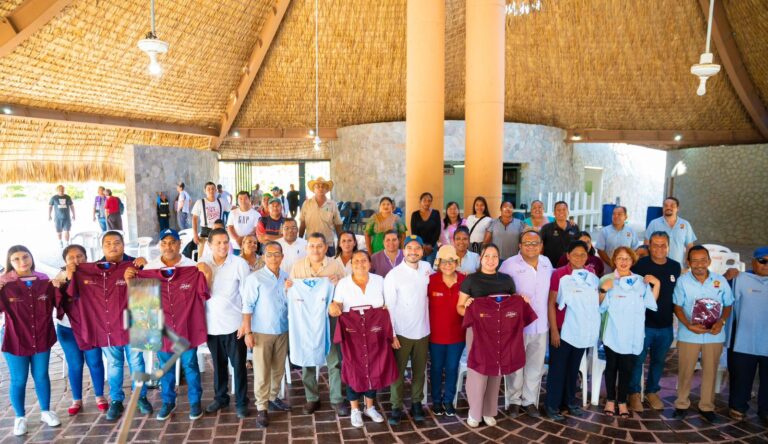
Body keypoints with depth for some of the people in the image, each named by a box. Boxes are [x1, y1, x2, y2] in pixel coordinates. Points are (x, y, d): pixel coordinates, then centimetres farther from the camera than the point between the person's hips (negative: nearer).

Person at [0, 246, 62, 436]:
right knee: (18, 380, 9)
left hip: (42, 340, 2)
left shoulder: (45, 281, -3)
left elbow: (61, 304, 0)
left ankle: (46, 411, 31)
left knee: (41, 376, 15)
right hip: (15, 342, -2)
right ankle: (20, 418, 27)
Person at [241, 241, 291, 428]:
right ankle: (261, 408, 15)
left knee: (279, 369, 15)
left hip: (283, 331, 5)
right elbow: (247, 307, -11)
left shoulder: (287, 278, 3)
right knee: (262, 371, 3)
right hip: (262, 332, -5)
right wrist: (248, 332, -12)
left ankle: (273, 399, 33)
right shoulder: (254, 278, -11)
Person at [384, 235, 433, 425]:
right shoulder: (393, 275, -13)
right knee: (398, 371, 8)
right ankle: (396, 406, 22)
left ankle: (416, 403, 30)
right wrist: (391, 334, -13)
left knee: (419, 371, 15)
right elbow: (389, 307, -12)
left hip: (423, 330, 4)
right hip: (401, 332, -4)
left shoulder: (427, 267, 1)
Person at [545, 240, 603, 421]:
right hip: (563, 330, -5)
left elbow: (597, 301, 14)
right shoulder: (559, 274, -12)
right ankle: (552, 405, 14)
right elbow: (551, 304, -12)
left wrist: (606, 290, -2)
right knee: (558, 368, 3)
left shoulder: (592, 276, 5)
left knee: (573, 367, 17)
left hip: (582, 330, 5)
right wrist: (554, 330, -14)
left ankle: (569, 401, 30)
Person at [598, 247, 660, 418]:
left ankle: (622, 401, 21)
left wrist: (657, 284, -4)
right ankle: (610, 400, 22)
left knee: (627, 368, 7)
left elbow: (651, 304, 3)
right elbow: (600, 308, -5)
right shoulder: (607, 280, -3)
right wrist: (603, 290, -20)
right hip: (613, 334, -2)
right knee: (611, 366, 9)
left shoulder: (641, 281, 7)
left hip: (633, 335, 2)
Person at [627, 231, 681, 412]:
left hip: (666, 326, 4)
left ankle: (652, 392, 33)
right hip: (643, 324, -4)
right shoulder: (640, 265, -10)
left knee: (658, 360, 16)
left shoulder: (675, 267, 3)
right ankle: (634, 393, 19)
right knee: (638, 359, 4)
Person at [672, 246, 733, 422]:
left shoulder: (721, 281, -1)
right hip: (688, 335, -2)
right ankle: (682, 405, 22)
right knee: (685, 371, 6)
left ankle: (707, 406, 27)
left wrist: (721, 321, -12)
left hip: (714, 335, 2)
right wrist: (688, 325, -18)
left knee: (710, 371, 11)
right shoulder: (682, 281, -7)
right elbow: (678, 307, -4)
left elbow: (728, 305, 6)